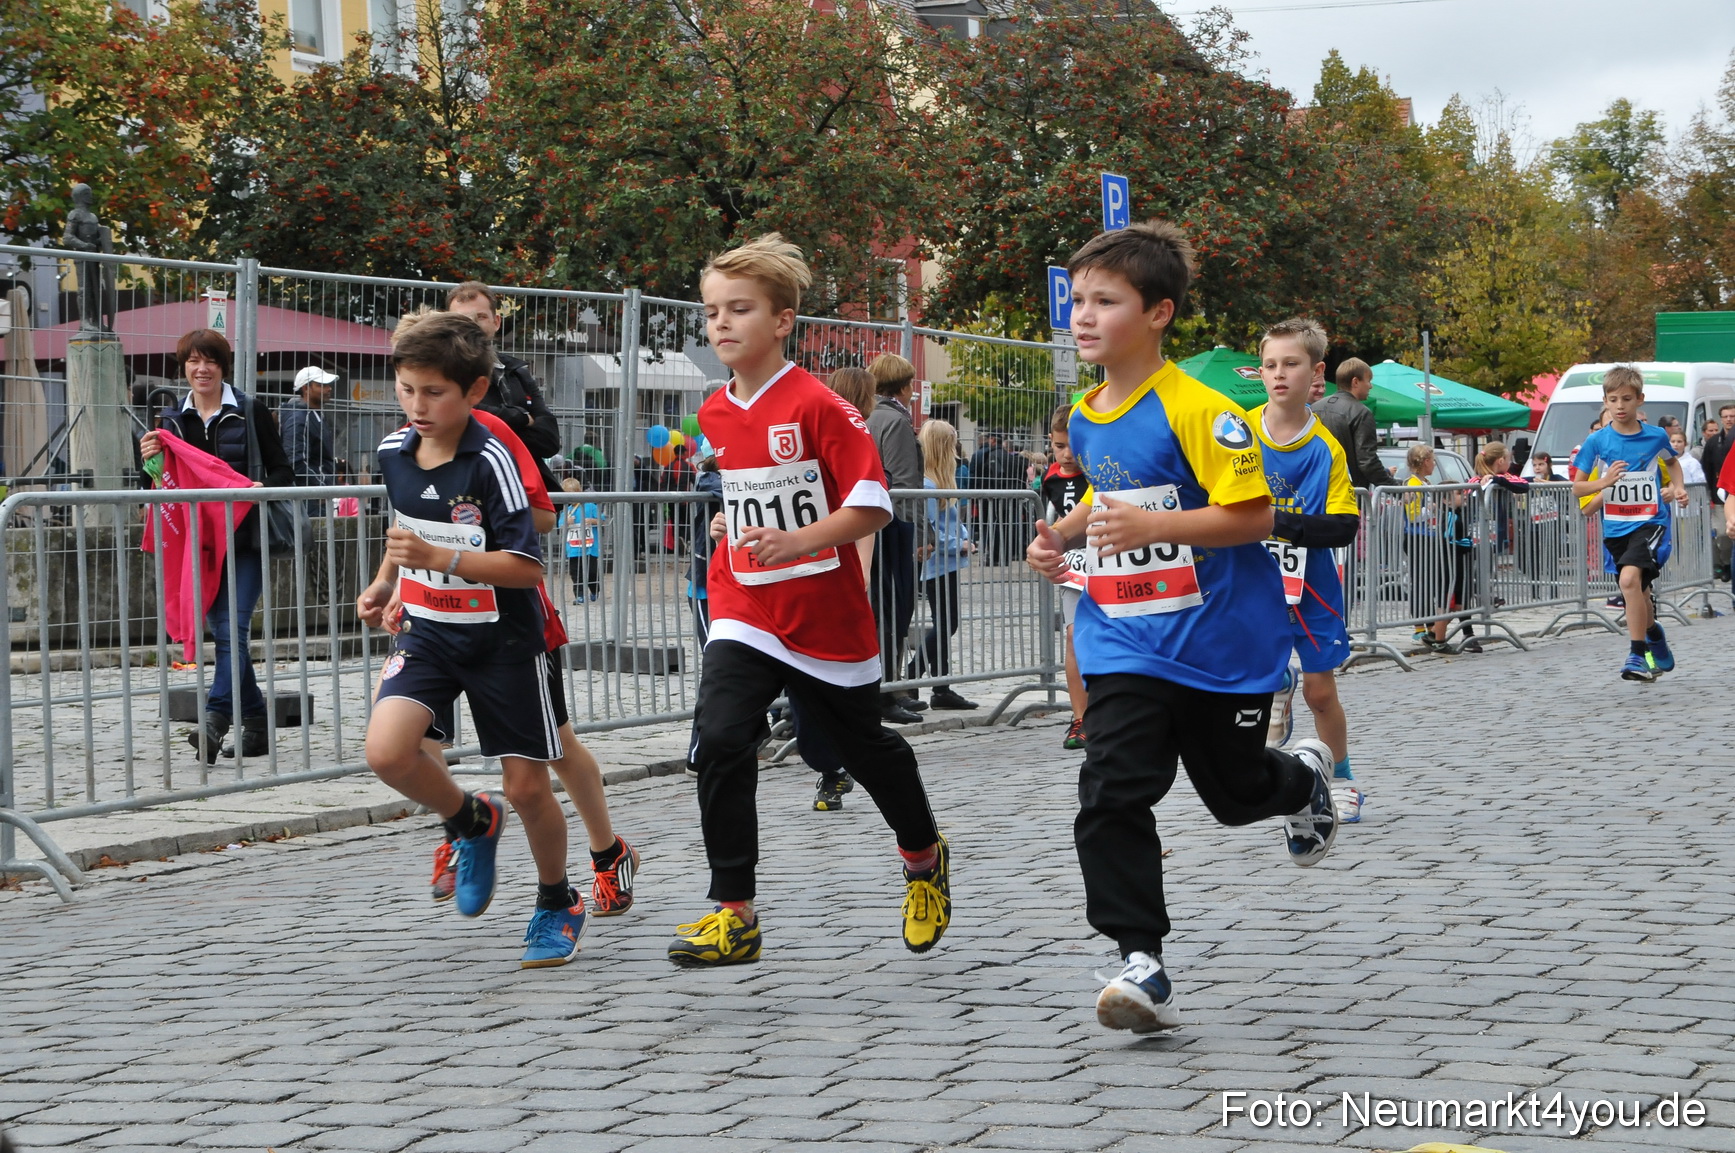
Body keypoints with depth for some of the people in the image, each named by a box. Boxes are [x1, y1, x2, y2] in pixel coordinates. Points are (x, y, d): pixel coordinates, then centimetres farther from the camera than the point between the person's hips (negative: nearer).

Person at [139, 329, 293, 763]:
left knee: (231, 629, -14)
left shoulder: (250, 413, 1)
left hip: (245, 540, -4)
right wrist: (151, 461, -5)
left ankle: (215, 721, -21)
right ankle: (257, 722, 16)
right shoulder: (172, 419, 12)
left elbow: (283, 472, 1)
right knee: (224, 632, 7)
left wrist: (263, 489, -20)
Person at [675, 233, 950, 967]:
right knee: (718, 740, -18)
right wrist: (732, 528, 12)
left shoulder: (817, 405, -15)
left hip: (828, 617, -4)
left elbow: (872, 503, -19)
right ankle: (734, 914, -13)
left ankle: (924, 859, 43)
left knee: (864, 746, 14)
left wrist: (796, 542, -28)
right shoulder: (714, 415, 5)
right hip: (745, 614, 4)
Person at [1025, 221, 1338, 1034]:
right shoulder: (1085, 417, 5)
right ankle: (1142, 965, -11)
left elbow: (1253, 514, -21)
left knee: (1238, 791, 15)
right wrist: (1066, 535, 5)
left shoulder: (1196, 410, -18)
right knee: (1110, 793, -13)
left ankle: (1306, 778, 52)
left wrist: (1150, 526, -30)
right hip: (1125, 643, 5)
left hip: (1218, 641, -5)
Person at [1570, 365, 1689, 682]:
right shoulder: (1596, 441, -3)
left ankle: (1638, 655, -23)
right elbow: (1577, 488, 0)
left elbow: (1672, 460, 23)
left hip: (1650, 522, -3)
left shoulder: (1655, 437, -1)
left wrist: (1678, 486, 7)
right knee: (1638, 596, 17)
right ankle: (1655, 637, 48)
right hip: (1615, 528, 3)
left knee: (1630, 577, -28)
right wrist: (1603, 482, -17)